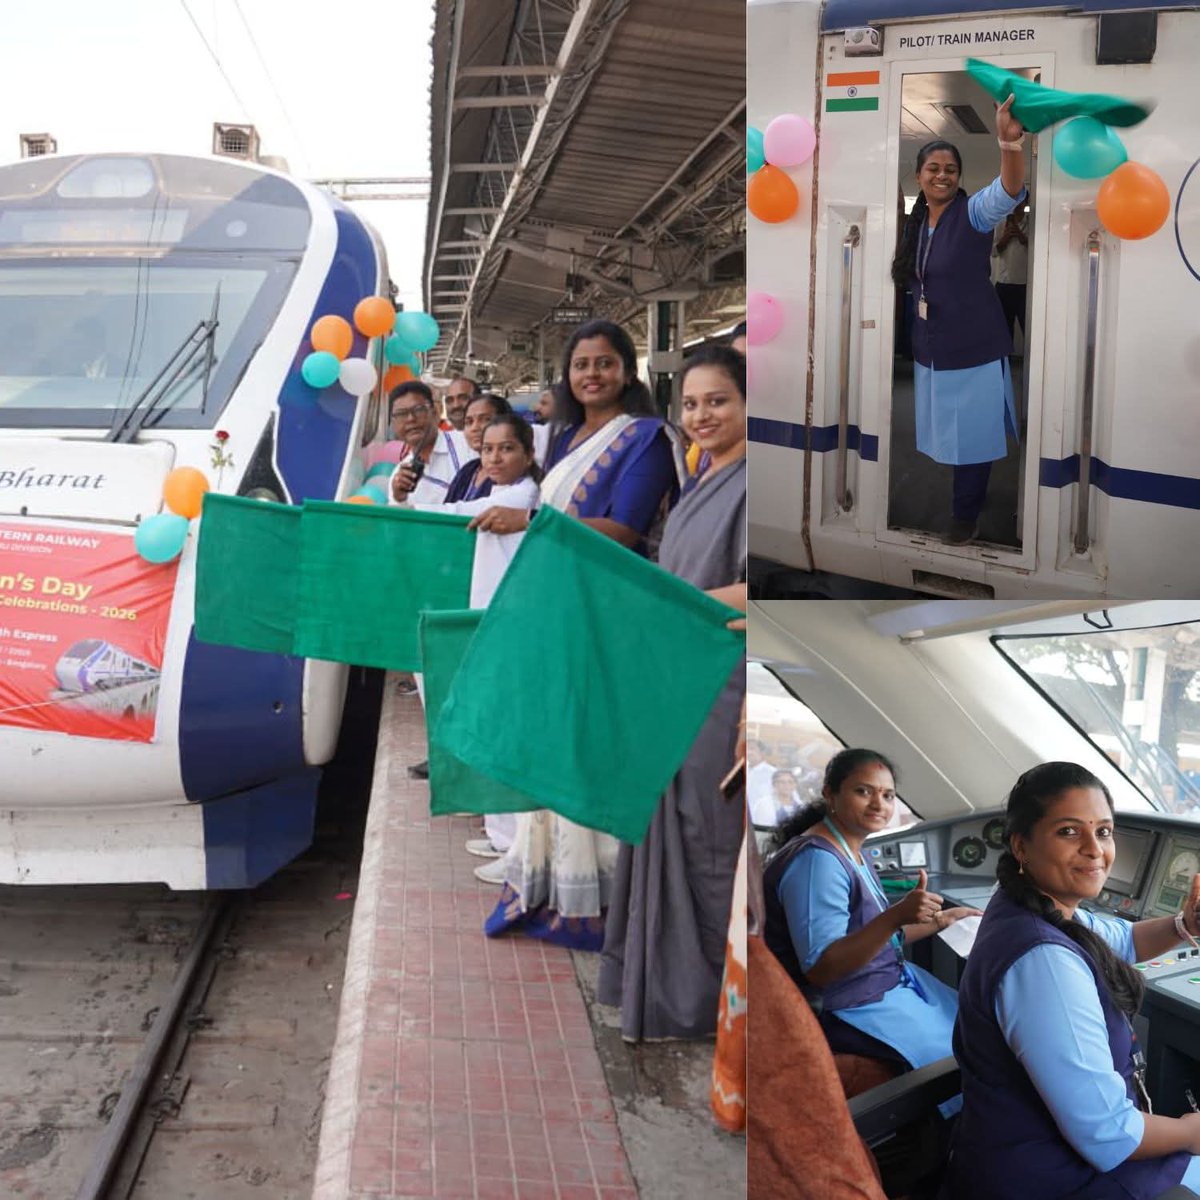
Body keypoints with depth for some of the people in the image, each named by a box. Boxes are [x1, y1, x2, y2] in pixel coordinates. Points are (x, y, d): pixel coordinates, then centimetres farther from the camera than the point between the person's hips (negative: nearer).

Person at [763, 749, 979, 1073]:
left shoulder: (852, 852, 7)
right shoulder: (816, 860, -24)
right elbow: (820, 969, -29)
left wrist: (939, 921, 14)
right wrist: (897, 916, -37)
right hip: (852, 1009, -10)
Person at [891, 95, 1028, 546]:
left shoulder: (974, 213, -15)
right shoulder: (916, 222, 6)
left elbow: (1008, 193, -37)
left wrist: (1010, 143, -55)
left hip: (973, 346, -6)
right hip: (931, 346, 6)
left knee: (972, 433, 4)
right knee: (943, 431, 18)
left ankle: (966, 518, 19)